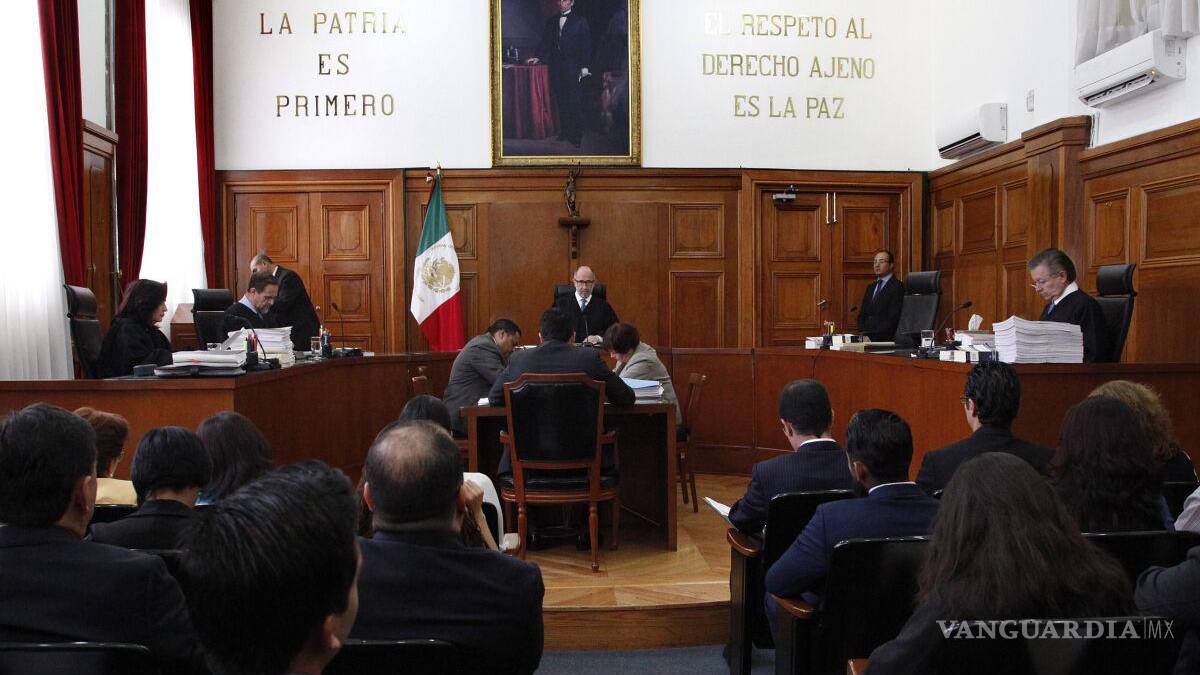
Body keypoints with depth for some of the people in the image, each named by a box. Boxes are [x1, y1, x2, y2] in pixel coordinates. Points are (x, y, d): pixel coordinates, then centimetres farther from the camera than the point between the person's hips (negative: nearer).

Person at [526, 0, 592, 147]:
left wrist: (585, 67, -9)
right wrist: (538, 57, 1)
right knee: (560, 100, 3)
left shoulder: (579, 20, 2)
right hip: (556, 66, 4)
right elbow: (546, 41, 17)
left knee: (575, 101, -7)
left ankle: (576, 135, -3)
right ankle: (564, 131, 10)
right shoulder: (552, 21, 16)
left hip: (573, 67, -4)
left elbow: (586, 45, -2)